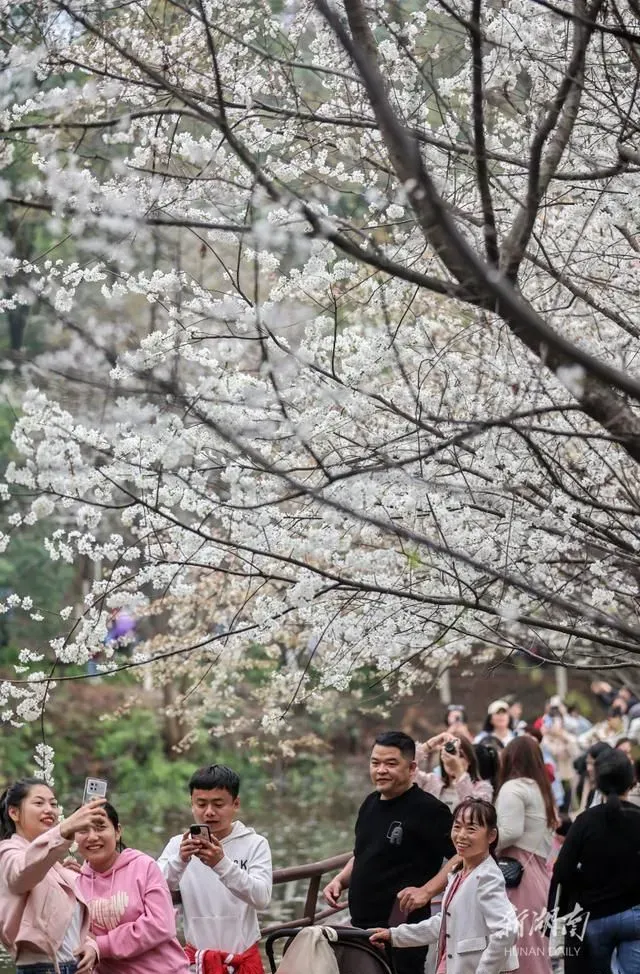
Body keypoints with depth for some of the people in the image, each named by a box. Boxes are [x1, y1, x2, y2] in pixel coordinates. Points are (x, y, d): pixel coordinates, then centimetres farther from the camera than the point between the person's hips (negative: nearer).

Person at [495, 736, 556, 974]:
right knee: (535, 951, 9)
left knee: (517, 948, -9)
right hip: (540, 873, 9)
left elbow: (511, 831, -17)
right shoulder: (543, 791, 20)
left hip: (516, 876, -9)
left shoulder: (513, 788, -6)